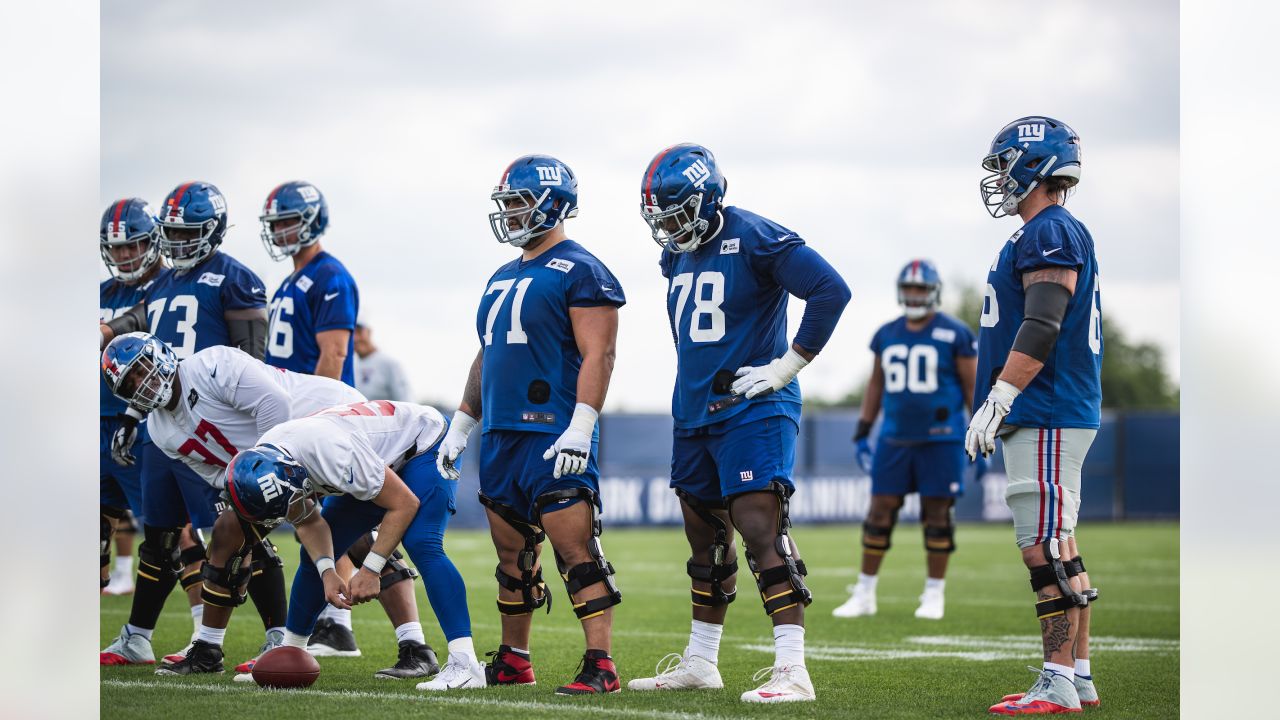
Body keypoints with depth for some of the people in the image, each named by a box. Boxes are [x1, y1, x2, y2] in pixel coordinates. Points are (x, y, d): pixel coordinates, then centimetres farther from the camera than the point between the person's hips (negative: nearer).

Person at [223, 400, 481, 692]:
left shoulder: (335, 455, -41)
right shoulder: (264, 464, -18)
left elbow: (405, 504, -30)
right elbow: (309, 522, -3)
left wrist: (370, 570, -29)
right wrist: (327, 572, -20)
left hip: (424, 446, -8)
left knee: (422, 545, -28)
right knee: (314, 555, 4)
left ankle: (465, 664, -32)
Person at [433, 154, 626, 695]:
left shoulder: (579, 273, -7)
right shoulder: (503, 279, 20)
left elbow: (598, 355, -15)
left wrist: (580, 428, -24)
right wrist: (461, 426, 23)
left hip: (552, 435, -9)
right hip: (501, 437, 9)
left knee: (577, 554, -12)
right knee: (512, 558, 14)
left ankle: (601, 666, -13)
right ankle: (513, 661, 23)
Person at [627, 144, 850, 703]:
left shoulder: (753, 239, -13)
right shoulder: (677, 256, 12)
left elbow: (830, 290, -19)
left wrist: (789, 364, -17)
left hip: (753, 410, -8)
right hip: (694, 414, 8)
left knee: (761, 532, -16)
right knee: (706, 542, 15)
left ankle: (792, 670, -20)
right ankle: (700, 662, 26)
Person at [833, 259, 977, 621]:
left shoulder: (954, 335, -5)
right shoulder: (886, 335, 9)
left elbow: (973, 386, -2)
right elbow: (876, 383, 18)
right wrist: (862, 432, 16)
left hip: (940, 440, -4)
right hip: (894, 439, 4)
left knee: (937, 515, 0)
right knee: (880, 512, 3)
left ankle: (934, 594, 11)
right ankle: (864, 593, 10)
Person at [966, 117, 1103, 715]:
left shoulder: (1050, 233, -13)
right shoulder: (1043, 235, 20)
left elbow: (1041, 330, -21)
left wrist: (997, 401, -23)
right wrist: (999, 407, 24)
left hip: (1046, 418, -11)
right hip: (1048, 418, 11)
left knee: (1046, 548, -11)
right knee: (1058, 549, 12)